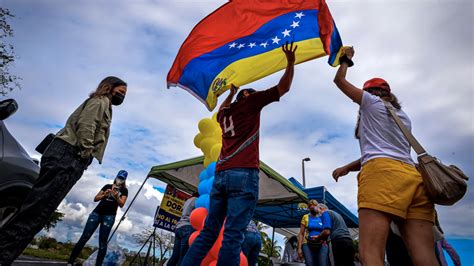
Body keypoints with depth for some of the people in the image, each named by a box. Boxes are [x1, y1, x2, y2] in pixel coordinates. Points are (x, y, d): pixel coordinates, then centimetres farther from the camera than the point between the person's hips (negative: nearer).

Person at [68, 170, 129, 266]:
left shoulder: (124, 190, 7)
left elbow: (121, 204, -6)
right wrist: (104, 195, -10)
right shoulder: (107, 186, 14)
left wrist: (116, 196, -23)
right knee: (84, 238, -4)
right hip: (96, 213, 2)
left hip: (109, 216, -2)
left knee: (102, 242, -4)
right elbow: (95, 198, 9)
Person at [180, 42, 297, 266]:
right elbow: (283, 87, 12)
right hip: (244, 174, -6)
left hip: (220, 175, 7)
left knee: (208, 232, 10)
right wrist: (291, 62, 21)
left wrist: (231, 94, 56)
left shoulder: (225, 112, 25)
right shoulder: (250, 101, 10)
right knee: (233, 235, -9)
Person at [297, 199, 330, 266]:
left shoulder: (323, 217, 10)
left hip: (322, 245, 0)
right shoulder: (305, 217, 9)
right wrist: (299, 248, 0)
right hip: (308, 244, 0)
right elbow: (301, 234, 8)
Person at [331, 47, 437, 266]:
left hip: (382, 174, -8)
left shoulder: (373, 102, 13)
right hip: (414, 177, 8)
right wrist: (348, 167, 33)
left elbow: (339, 80, 24)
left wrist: (346, 59, 42)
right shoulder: (402, 116, 32)